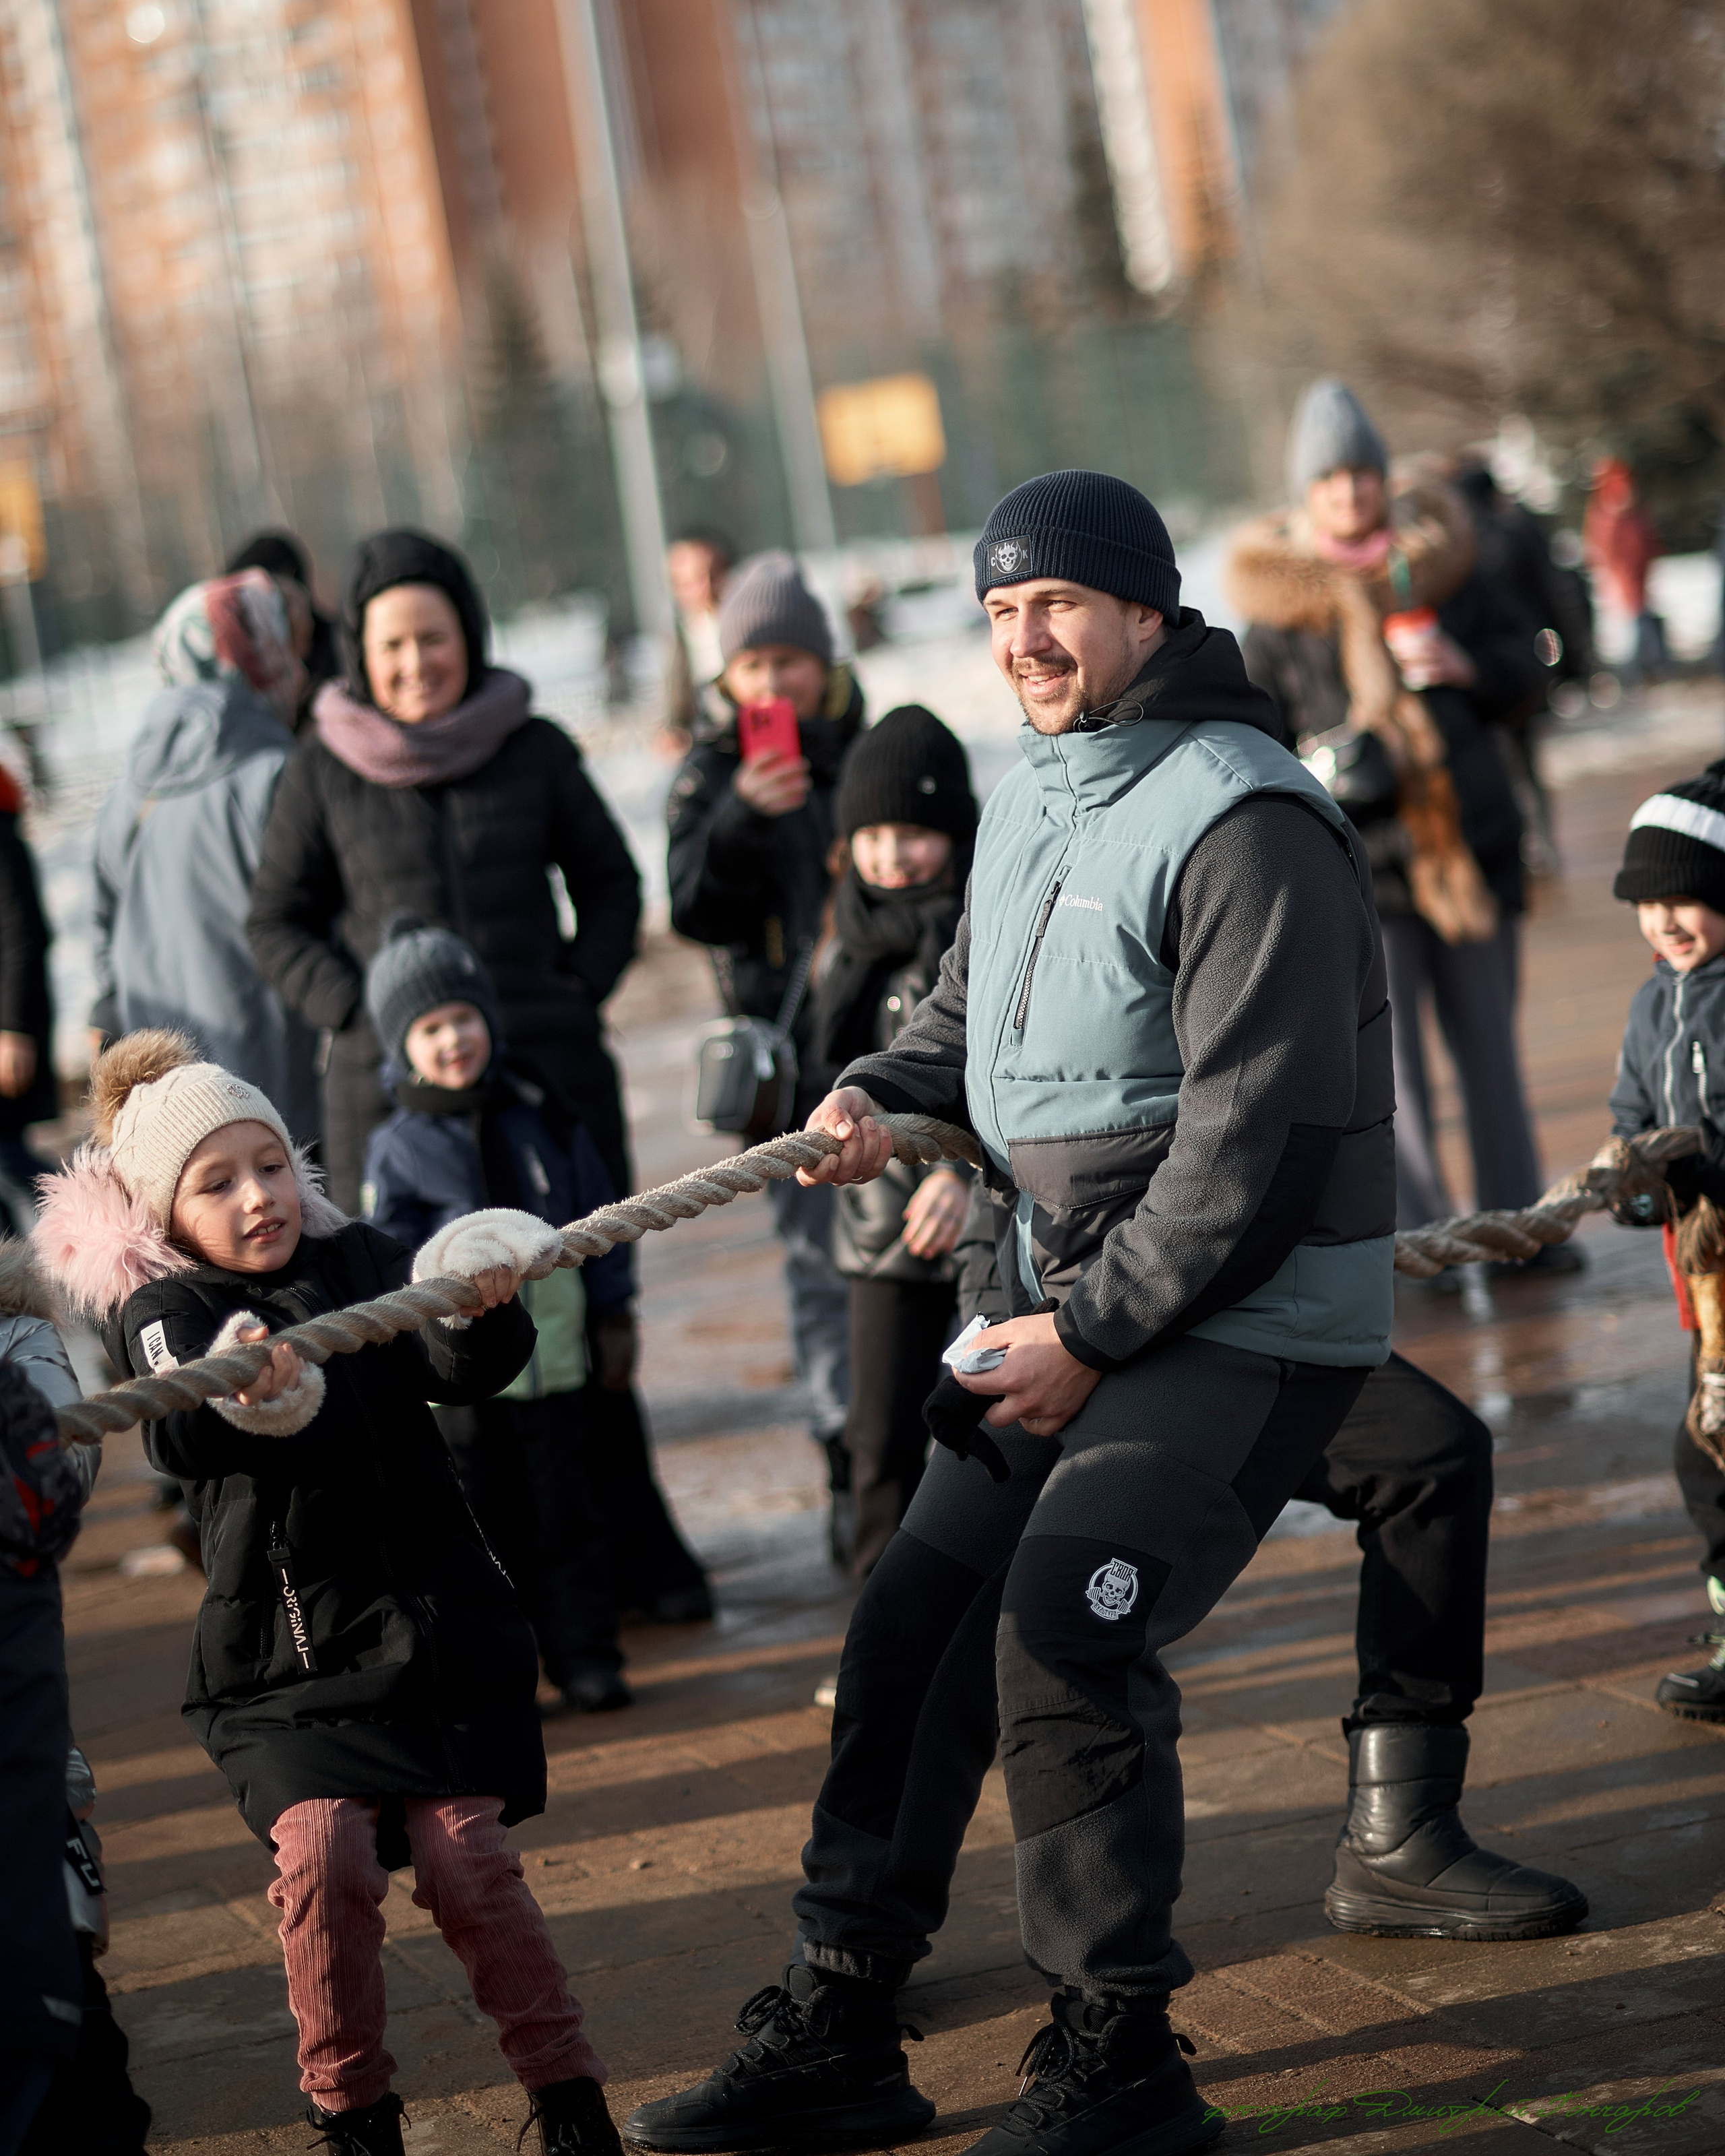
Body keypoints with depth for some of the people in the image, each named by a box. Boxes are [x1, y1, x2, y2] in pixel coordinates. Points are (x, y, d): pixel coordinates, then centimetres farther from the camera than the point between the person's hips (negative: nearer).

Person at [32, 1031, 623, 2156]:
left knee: (464, 1855, -10)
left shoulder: (360, 1263, 4)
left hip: (436, 1622, 1)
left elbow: (462, 1368, -9)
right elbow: (181, 1435, -25)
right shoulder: (160, 1312, -3)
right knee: (322, 1856, -18)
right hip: (287, 1651, -1)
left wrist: (482, 1306, -33)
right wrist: (247, 1398, -49)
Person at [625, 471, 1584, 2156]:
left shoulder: (1241, 825, -18)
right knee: (912, 1621, 4)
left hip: (1243, 1326, -9)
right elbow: (973, 1009, 24)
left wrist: (1093, 1334, -18)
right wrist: (884, 1097, 1)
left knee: (1062, 1640, -19)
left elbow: (1252, 1143, -21)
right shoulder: (1029, 802, 10)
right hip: (1077, 1314, 9)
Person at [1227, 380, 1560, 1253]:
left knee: (1489, 1048, 10)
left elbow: (1523, 659, 16)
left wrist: (1471, 668, -5)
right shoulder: (1279, 610, 0)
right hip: (1361, 861, -3)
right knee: (1388, 1060, -8)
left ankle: (1517, 1222, 18)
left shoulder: (1439, 566, 7)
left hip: (1470, 843, 3)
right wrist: (1313, 766, -16)